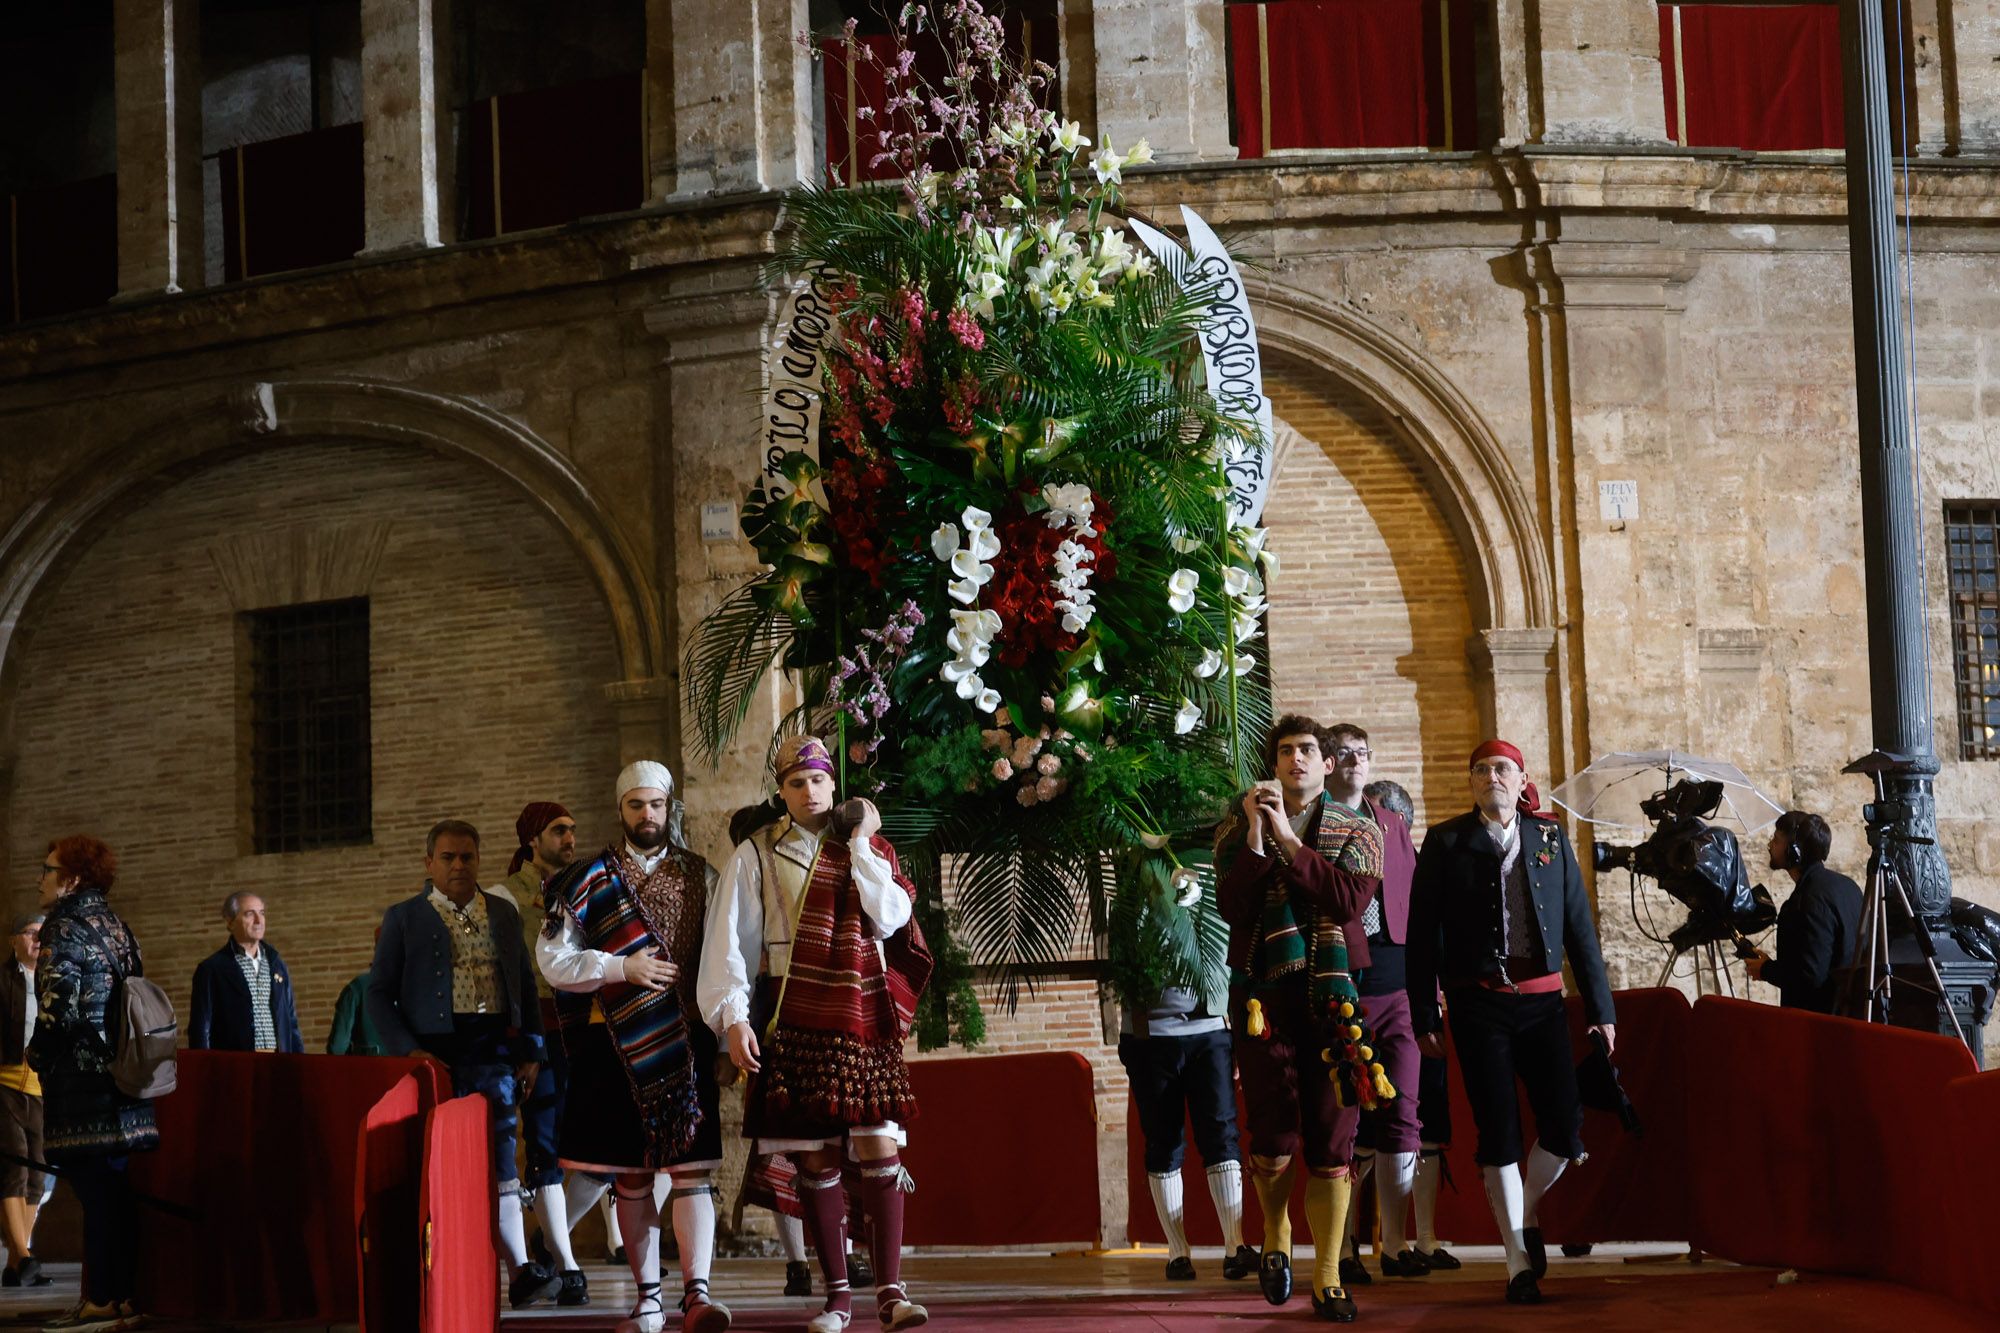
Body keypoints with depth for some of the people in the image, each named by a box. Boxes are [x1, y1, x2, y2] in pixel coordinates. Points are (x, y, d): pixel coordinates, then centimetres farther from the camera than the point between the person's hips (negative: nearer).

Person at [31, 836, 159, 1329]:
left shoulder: (64, 926, -9)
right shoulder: (116, 926, 15)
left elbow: (58, 1004, -17)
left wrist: (38, 1055, -2)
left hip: (80, 1076, -8)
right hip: (122, 1072, 8)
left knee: (95, 1191, -7)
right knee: (117, 1190, 9)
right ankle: (126, 1293, 11)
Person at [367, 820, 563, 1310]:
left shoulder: (503, 912, 15)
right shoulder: (403, 918, 6)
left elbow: (525, 983, 18)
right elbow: (379, 993, 3)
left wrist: (530, 1048, 11)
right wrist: (407, 1049, -9)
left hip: (492, 1048, 2)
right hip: (433, 1049, -2)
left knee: (498, 1158, -5)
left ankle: (520, 1272, -9)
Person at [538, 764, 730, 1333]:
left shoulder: (701, 877, 10)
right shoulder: (589, 880, 7)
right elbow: (552, 960, 1)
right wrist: (621, 969, -10)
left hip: (685, 1040, 0)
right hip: (617, 1044, 0)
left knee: (691, 1169, -8)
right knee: (631, 1176, 4)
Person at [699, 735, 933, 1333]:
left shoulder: (871, 849, 11)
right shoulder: (756, 855, 4)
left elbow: (893, 917, -5)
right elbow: (729, 941, 0)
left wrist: (860, 844, -5)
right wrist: (733, 1017, -10)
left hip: (866, 1025, 1)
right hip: (795, 1028, -1)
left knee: (881, 1150, -6)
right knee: (816, 1160, 2)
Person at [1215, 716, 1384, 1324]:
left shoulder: (1358, 832, 10)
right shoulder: (1239, 832, 12)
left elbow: (1350, 898, -10)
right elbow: (1231, 907, -5)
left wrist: (1288, 838, -10)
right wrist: (1256, 836, -11)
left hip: (1333, 998, 0)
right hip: (1264, 995, 0)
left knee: (1332, 1142, -1)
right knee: (1276, 1142, -7)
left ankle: (1327, 1281, 5)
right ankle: (1276, 1237, 23)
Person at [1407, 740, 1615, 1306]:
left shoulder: (1550, 838, 9)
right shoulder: (1446, 841, 3)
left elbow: (1579, 926, 10)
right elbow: (1422, 934, 2)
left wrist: (1600, 1006, 6)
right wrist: (1424, 1016, -3)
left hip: (1541, 1000, 2)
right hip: (1477, 1003, -2)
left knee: (1566, 1128, -6)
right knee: (1499, 1133, -1)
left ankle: (1527, 1212, 23)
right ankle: (1520, 1265, 7)